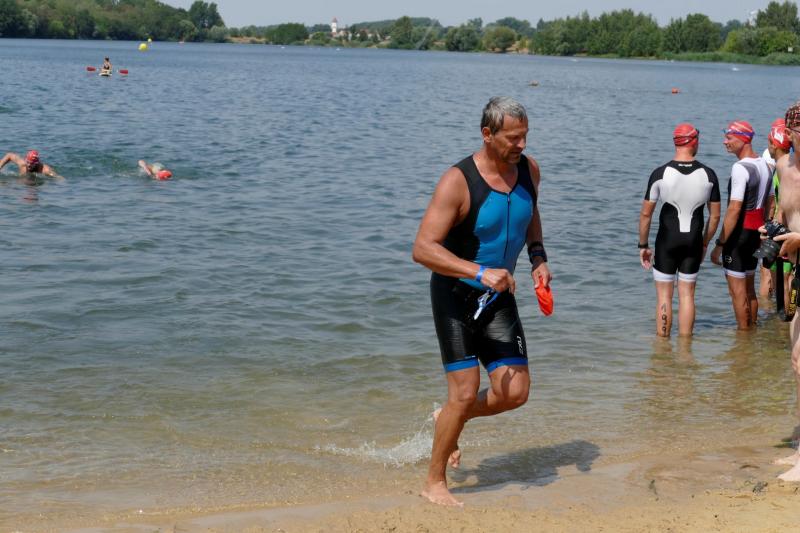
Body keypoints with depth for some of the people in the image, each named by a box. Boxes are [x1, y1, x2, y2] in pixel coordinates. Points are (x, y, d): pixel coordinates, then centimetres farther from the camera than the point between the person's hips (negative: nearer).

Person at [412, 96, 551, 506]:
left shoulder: (528, 169, -2)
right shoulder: (458, 182, -22)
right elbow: (422, 249, -27)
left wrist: (538, 258, 5)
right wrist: (479, 272, -36)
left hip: (498, 297, 6)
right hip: (455, 295, -6)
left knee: (515, 393, -1)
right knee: (466, 392, -7)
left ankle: (447, 419, 29)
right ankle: (434, 482, 13)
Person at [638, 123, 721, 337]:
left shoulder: (660, 173, -9)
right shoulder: (708, 175, -2)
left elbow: (646, 214, -6)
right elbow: (715, 216, 4)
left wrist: (643, 245, 3)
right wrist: (704, 244, 16)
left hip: (667, 241, -2)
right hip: (694, 241, 2)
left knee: (664, 295, 7)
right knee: (687, 295, 11)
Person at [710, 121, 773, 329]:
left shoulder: (740, 168, -19)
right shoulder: (764, 165, 9)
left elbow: (734, 210, -23)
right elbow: (768, 204, 16)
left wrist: (719, 244, -20)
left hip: (739, 234, -9)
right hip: (756, 233, 9)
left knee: (737, 290, -1)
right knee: (749, 289, 18)